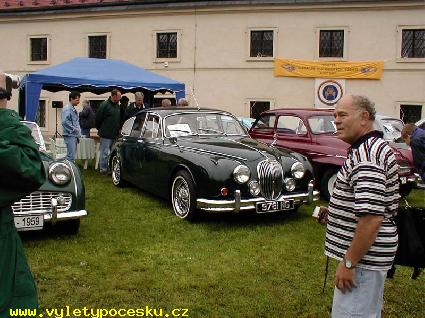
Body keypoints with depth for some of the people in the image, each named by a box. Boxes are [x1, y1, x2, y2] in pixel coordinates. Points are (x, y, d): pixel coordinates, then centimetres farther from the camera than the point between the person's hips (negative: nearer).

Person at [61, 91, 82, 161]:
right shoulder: (67, 109, -11)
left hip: (74, 135, 10)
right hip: (69, 135, -10)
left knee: (72, 155, 13)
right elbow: (65, 122, -21)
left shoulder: (74, 109, 18)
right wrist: (74, 129, -16)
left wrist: (79, 133, 15)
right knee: (71, 156, -12)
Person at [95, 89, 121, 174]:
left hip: (115, 135, 8)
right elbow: (98, 118, -9)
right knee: (104, 152, -2)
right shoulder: (104, 105, -12)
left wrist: (118, 130, 14)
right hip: (106, 135, -8)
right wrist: (100, 129, 1)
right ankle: (103, 169, 5)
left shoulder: (117, 106, 12)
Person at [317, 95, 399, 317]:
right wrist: (335, 214, 11)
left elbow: (371, 216, -29)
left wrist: (349, 262, -23)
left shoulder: (365, 155, -22)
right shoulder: (379, 147, 13)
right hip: (371, 254, 11)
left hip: (363, 256, -11)